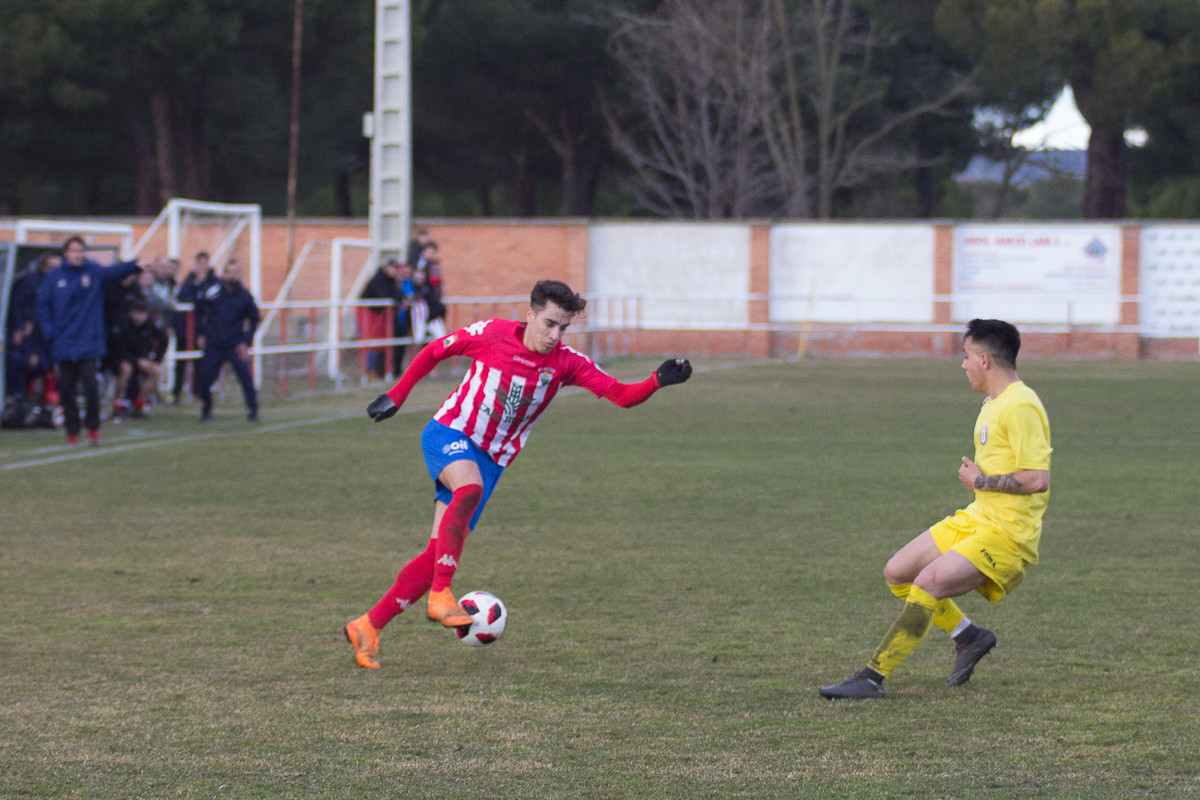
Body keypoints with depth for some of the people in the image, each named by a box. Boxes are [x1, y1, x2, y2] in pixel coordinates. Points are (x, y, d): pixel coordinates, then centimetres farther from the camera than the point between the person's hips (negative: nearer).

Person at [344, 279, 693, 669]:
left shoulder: (565, 363, -7)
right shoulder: (490, 333, -12)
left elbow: (622, 395, -14)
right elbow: (434, 351, 4)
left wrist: (658, 380, -32)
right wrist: (396, 396, 7)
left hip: (489, 460, 3)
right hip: (448, 434, -3)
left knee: (439, 555, -5)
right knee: (470, 486, -37)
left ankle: (367, 627, 4)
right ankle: (441, 595, -37)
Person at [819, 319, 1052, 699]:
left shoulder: (1020, 407, -18)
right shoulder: (993, 404, 15)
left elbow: (1037, 479, -25)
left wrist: (981, 482, -16)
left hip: (1006, 535, -10)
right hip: (974, 520, 11)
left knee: (928, 583, -25)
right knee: (897, 573, 7)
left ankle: (873, 677, -23)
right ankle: (969, 637, 17)